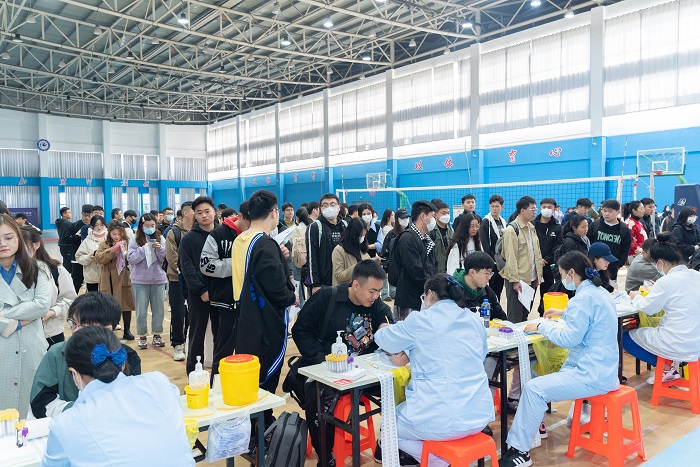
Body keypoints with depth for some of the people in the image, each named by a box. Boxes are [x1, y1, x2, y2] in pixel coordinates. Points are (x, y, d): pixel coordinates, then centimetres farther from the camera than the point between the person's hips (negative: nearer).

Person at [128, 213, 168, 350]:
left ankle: (157, 334, 23)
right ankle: (142, 336, 20)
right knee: (141, 310, 6)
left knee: (159, 309, 9)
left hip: (158, 279, 2)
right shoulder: (135, 240, -1)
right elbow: (131, 259, -9)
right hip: (140, 281, -1)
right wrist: (145, 248, -19)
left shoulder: (160, 239, 3)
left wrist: (159, 249, -18)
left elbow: (165, 259, -1)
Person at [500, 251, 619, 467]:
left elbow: (569, 339, -21)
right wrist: (564, 313, 30)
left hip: (591, 375, -11)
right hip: (601, 368, 11)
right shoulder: (599, 292, 11)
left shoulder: (583, 298, -20)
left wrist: (542, 326, -9)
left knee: (534, 388, -17)